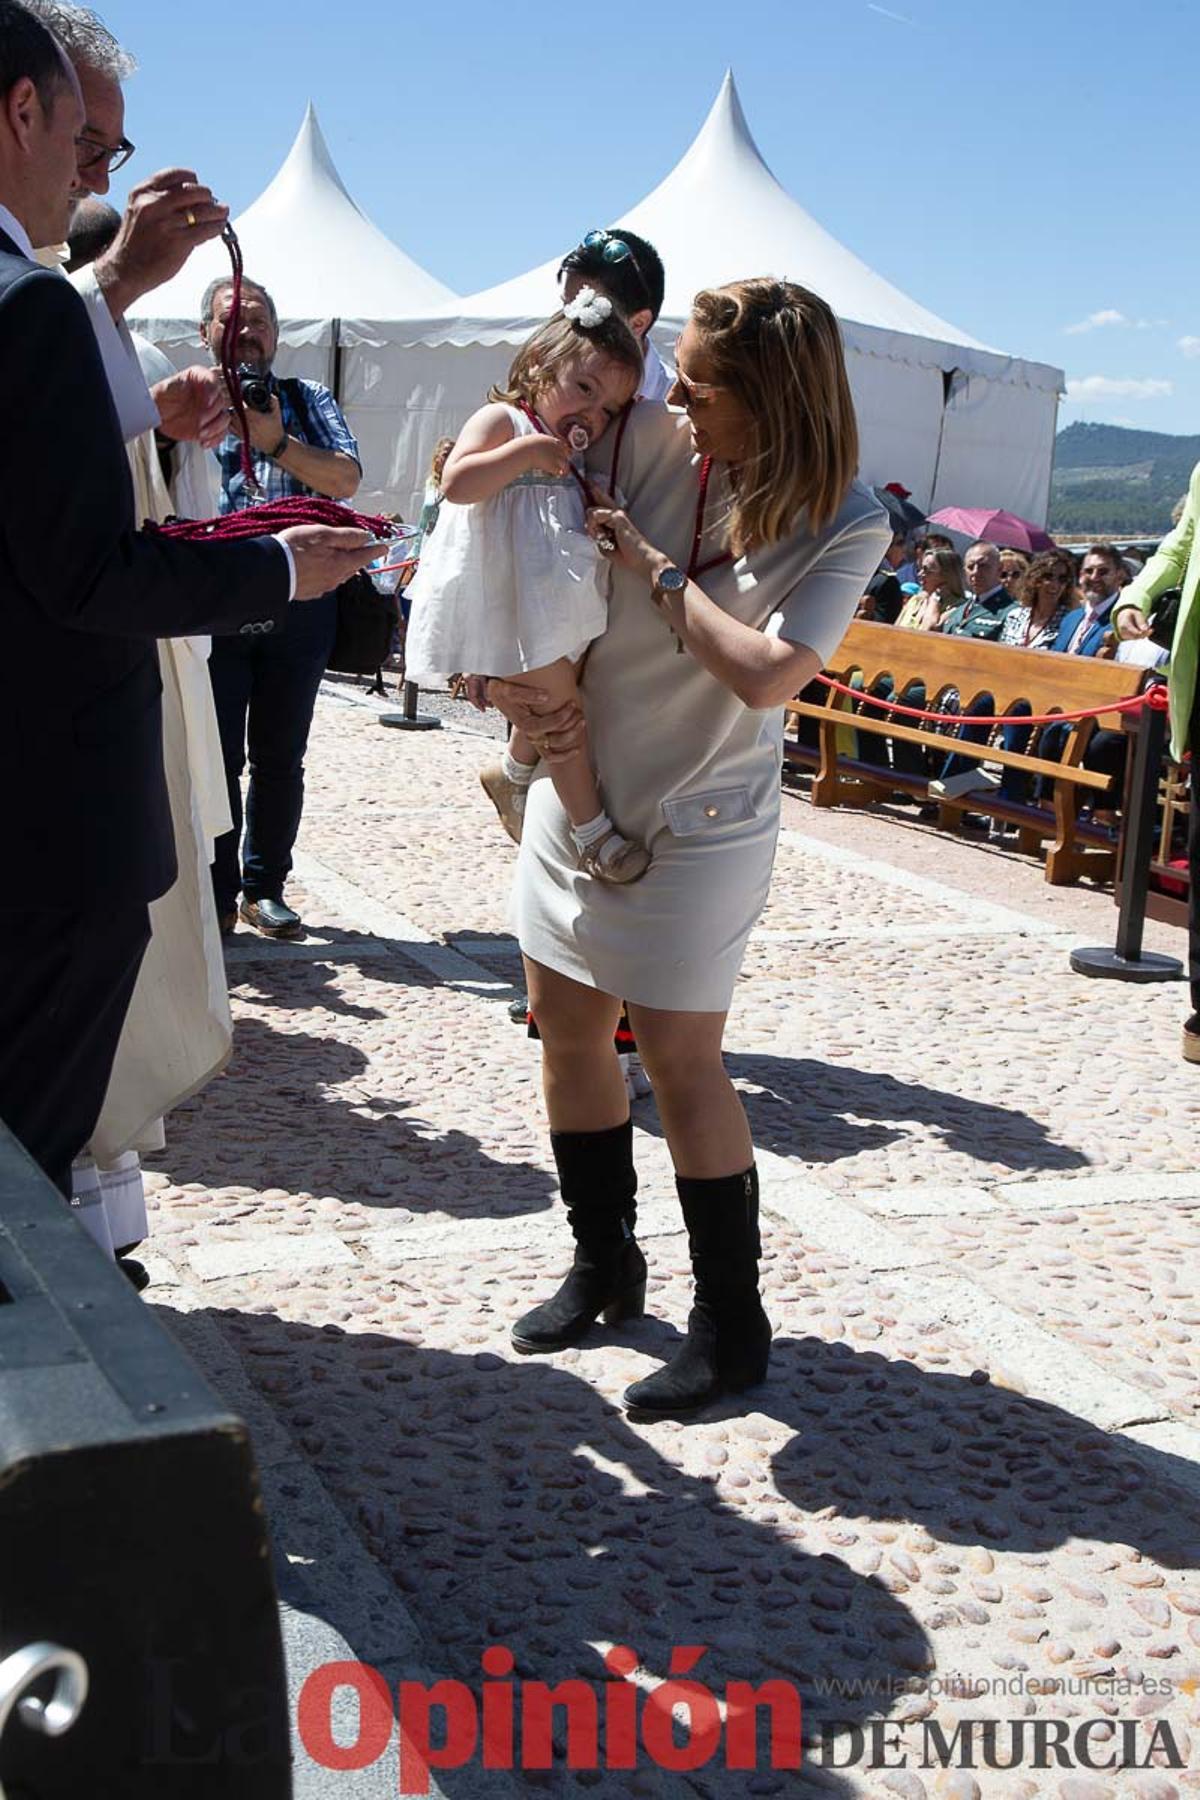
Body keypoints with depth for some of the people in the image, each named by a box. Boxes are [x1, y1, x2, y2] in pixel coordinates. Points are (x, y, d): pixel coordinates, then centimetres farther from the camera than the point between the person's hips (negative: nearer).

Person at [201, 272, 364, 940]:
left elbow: (347, 479, -3)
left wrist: (277, 441, -15)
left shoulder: (308, 400, 15)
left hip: (299, 602, 2)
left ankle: (265, 886, 19)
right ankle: (215, 896, 7)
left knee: (280, 758, 8)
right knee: (217, 755, -1)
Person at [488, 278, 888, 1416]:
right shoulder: (647, 440, -7)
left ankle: (731, 1328, 14)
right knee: (567, 1033, 12)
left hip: (696, 821, -5)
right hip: (576, 784, 5)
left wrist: (653, 566, -21)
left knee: (679, 1061, -3)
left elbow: (767, 674, -27)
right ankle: (604, 1267, 32)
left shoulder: (845, 526, -15)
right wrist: (509, 681, -11)